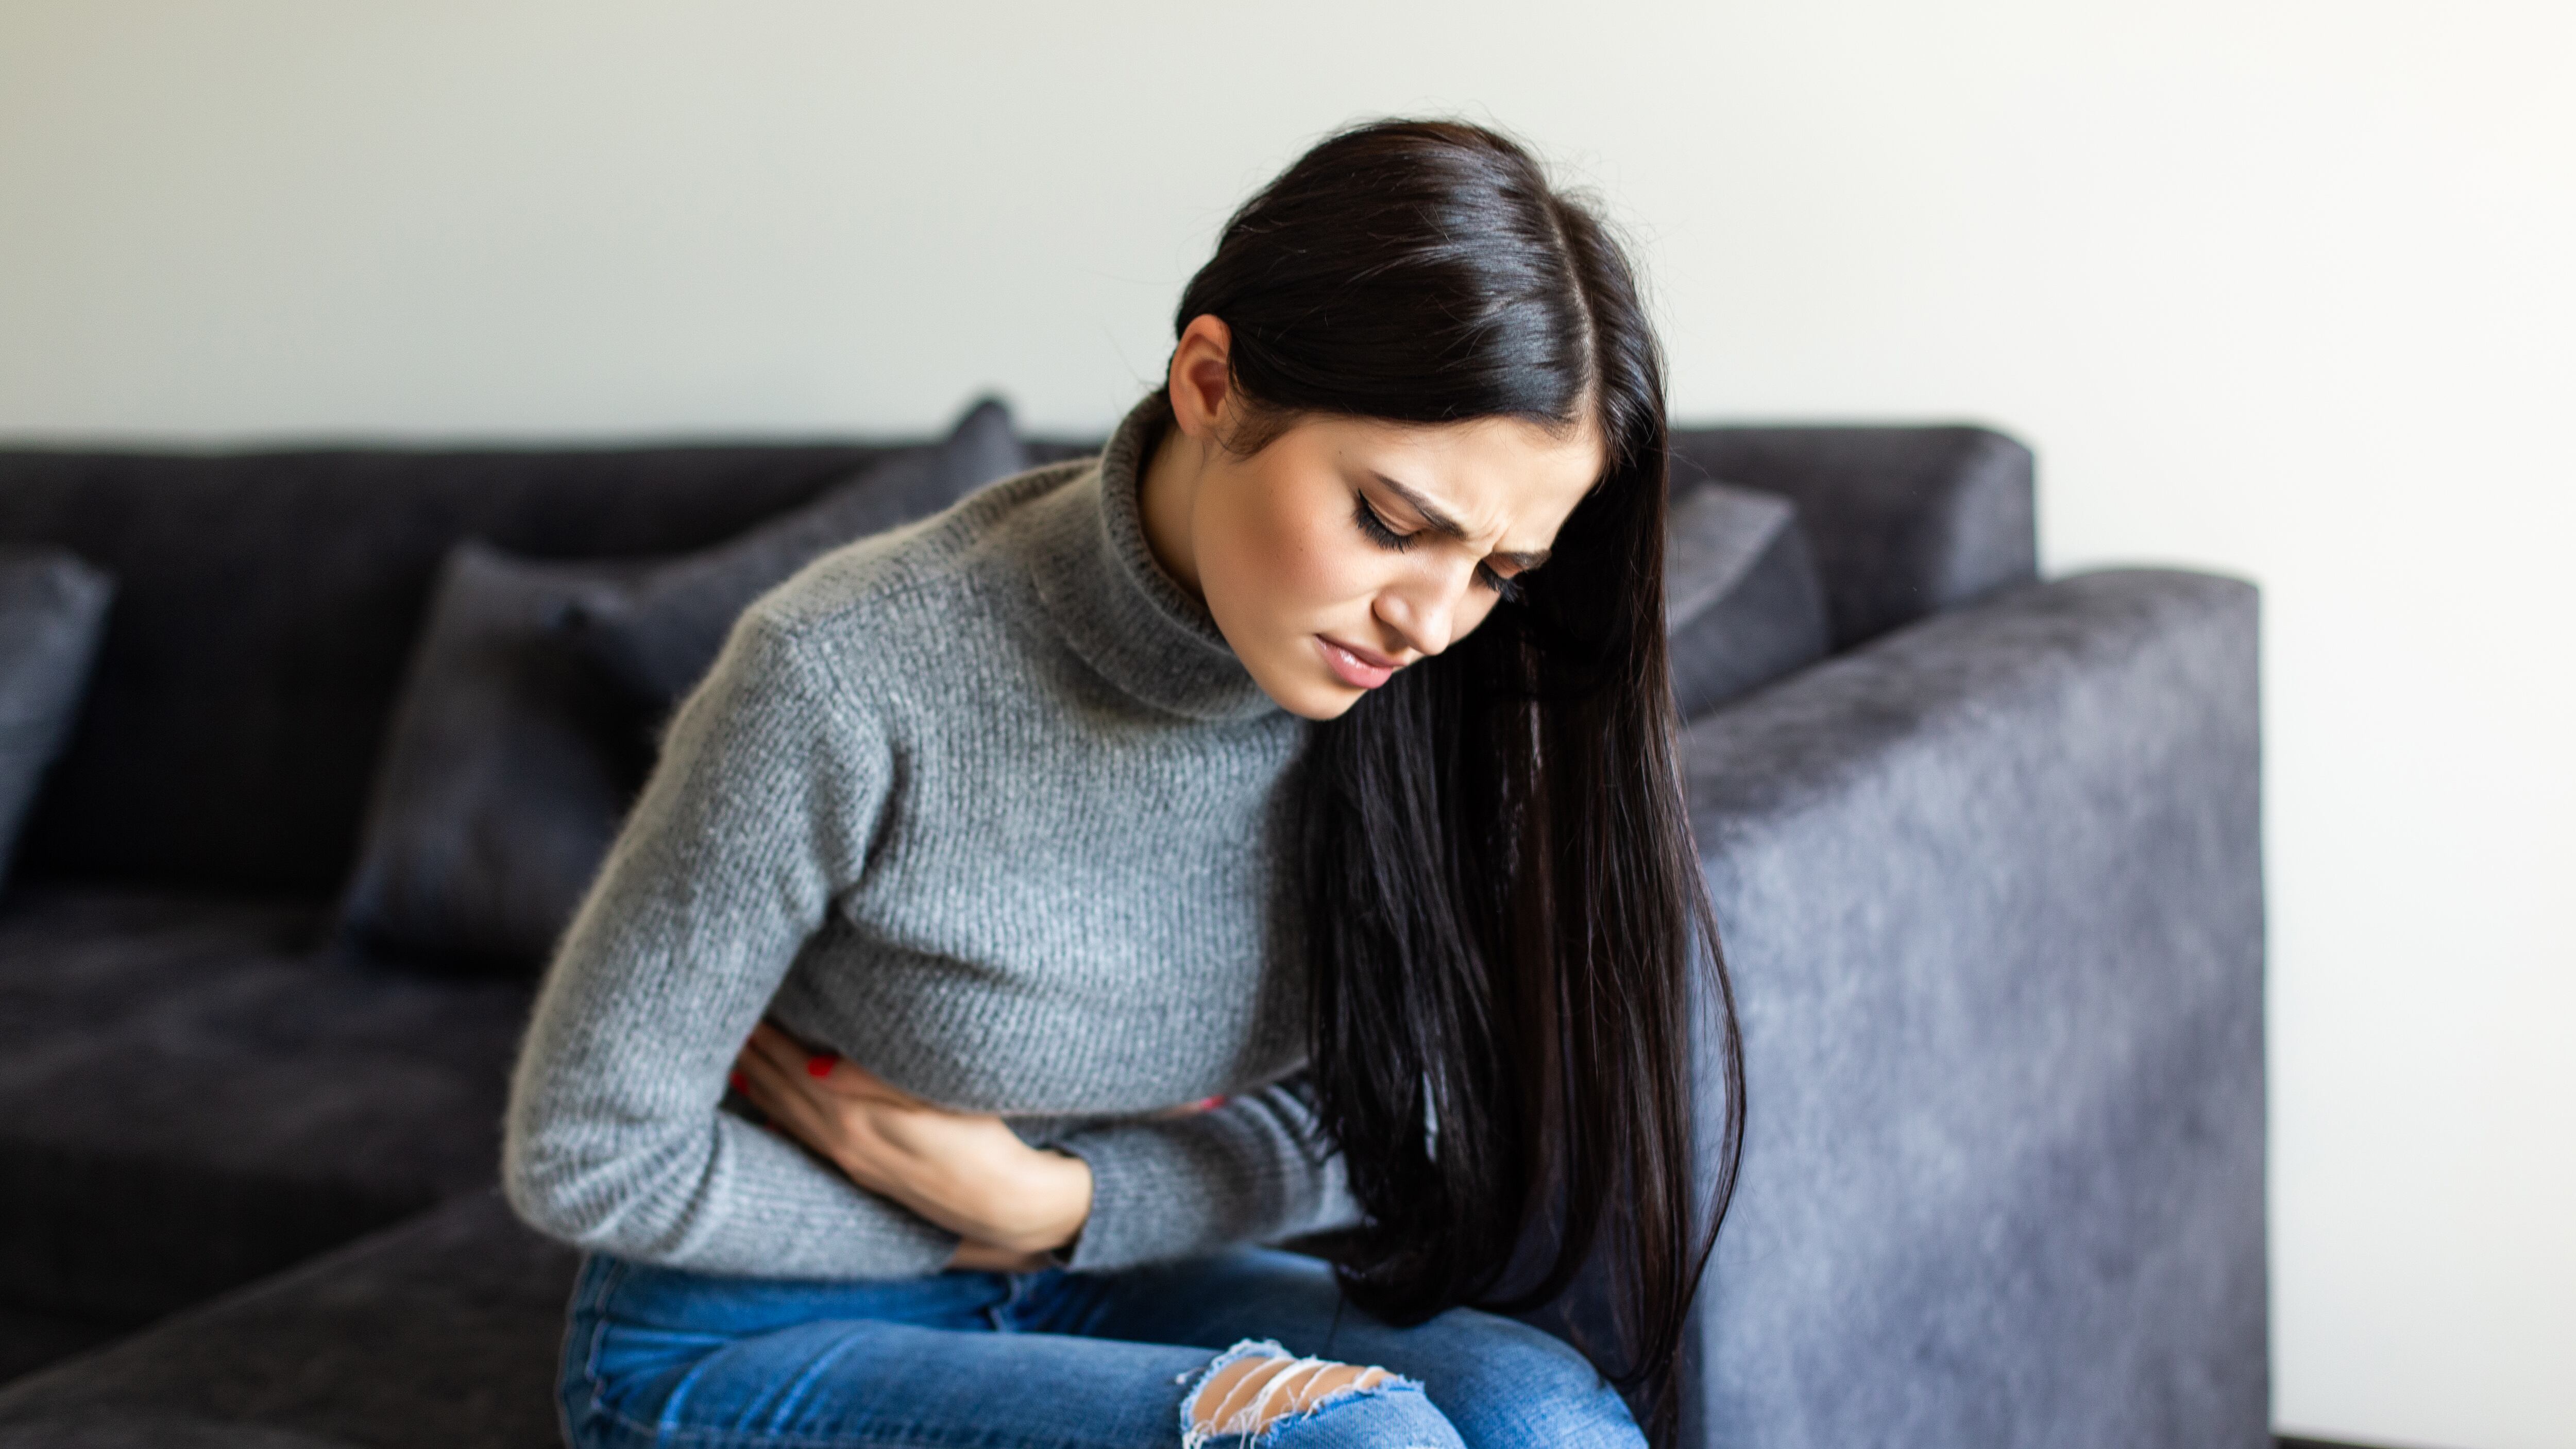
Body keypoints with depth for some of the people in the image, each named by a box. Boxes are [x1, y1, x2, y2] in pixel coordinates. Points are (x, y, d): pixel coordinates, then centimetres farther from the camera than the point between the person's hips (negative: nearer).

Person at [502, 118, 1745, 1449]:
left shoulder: (1406, 693, -14)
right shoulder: (846, 681, -28)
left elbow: (1380, 1127, -2)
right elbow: (587, 1159, -17)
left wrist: (1050, 1206, -16)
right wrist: (968, 1233, -9)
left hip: (1083, 1277, 5)